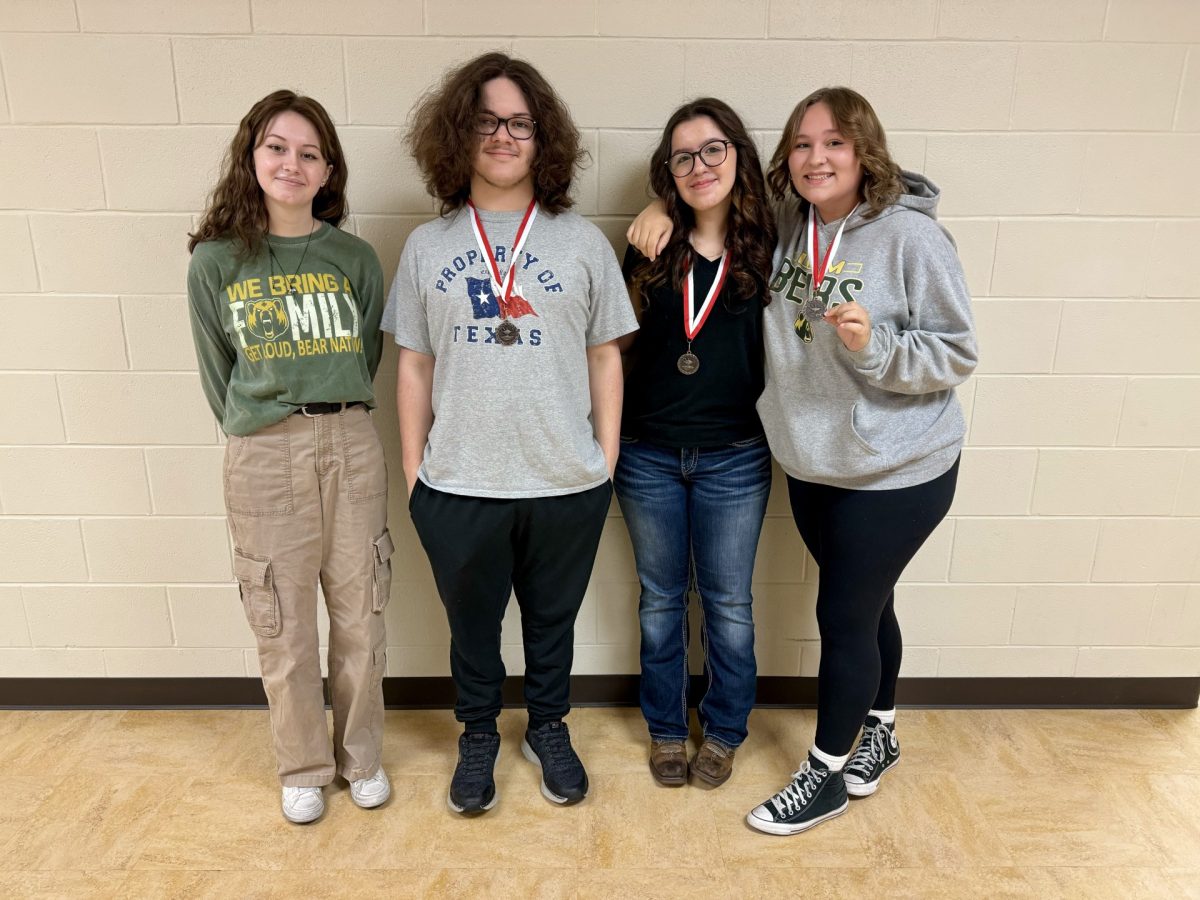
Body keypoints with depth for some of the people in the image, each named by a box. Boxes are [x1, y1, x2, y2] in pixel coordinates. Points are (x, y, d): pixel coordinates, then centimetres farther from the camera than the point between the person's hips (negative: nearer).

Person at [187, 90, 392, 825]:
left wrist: (336, 418, 9)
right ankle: (304, 768, 32)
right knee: (285, 627, 9)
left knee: (360, 617, 11)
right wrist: (258, 431, 11)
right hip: (263, 459, -1)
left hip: (351, 446, 1)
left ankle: (362, 755, 33)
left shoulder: (354, 258, 2)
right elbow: (218, 375, 7)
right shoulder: (216, 261, -1)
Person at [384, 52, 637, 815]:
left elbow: (606, 358, 2)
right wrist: (412, 471, 3)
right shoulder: (428, 246, 2)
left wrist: (607, 466, 0)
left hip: (566, 486, 0)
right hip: (457, 489, 1)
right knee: (472, 624, 18)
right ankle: (478, 737, 42)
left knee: (552, 618, 18)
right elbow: (414, 366, 4)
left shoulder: (582, 242, 0)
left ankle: (549, 730, 43)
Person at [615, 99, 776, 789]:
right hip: (649, 454, 1)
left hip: (734, 458, -1)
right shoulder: (652, 247, -1)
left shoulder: (768, 246, -4)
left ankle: (725, 731, 36)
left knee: (727, 601, 12)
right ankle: (666, 729, 36)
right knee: (662, 598, 16)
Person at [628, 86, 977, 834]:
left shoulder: (910, 235, -17)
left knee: (845, 616, 4)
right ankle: (879, 733, 45)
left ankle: (826, 776, 27)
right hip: (813, 464, 5)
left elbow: (956, 354, -13)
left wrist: (873, 345, -30)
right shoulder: (783, 226, -1)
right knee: (865, 604, 21)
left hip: (897, 472, -5)